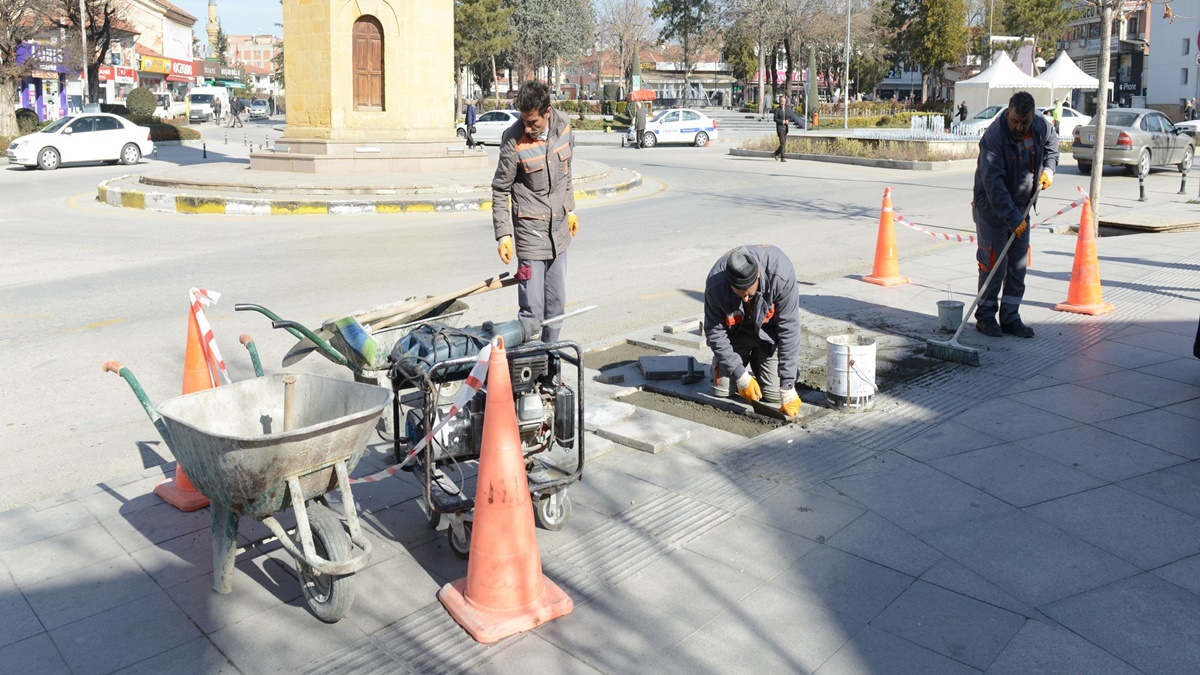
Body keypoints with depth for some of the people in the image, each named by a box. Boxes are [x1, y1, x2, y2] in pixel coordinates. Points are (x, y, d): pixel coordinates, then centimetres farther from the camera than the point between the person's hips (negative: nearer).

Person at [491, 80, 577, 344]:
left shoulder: (563, 125, -3)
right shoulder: (514, 139, -17)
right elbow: (500, 190, -10)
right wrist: (503, 235, -14)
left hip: (559, 228, 6)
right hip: (531, 230, -5)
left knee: (556, 303, 15)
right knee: (532, 309, -7)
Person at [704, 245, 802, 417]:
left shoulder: (781, 274, -37)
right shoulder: (715, 285, -33)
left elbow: (789, 329, -32)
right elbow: (714, 332, -20)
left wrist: (787, 386, -33)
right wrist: (741, 375, -23)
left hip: (769, 331, -1)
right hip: (735, 331, 1)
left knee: (774, 394, -11)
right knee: (721, 390, -6)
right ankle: (746, 362, 24)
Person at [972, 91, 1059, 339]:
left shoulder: (1042, 126, -4)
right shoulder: (994, 135, -24)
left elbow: (1052, 145, 23)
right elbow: (993, 182, -29)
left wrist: (1049, 168, 5)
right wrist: (1012, 217, -32)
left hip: (1022, 206, 6)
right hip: (992, 207, -6)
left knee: (1018, 265, 7)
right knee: (994, 263, -7)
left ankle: (1010, 317, 15)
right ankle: (985, 317, 6)